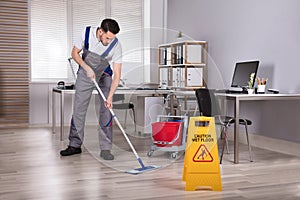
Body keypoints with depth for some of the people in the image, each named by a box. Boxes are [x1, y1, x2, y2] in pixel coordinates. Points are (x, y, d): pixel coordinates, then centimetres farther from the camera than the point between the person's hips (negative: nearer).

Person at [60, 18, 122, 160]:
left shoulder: (116, 45, -26)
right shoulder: (87, 33, -22)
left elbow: (117, 74, -25)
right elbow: (75, 53, -7)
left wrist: (110, 97, -33)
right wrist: (87, 68, -22)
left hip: (105, 76, -1)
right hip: (85, 74, 1)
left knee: (106, 110, -10)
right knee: (78, 109, 2)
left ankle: (105, 148, -4)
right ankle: (75, 145, 14)